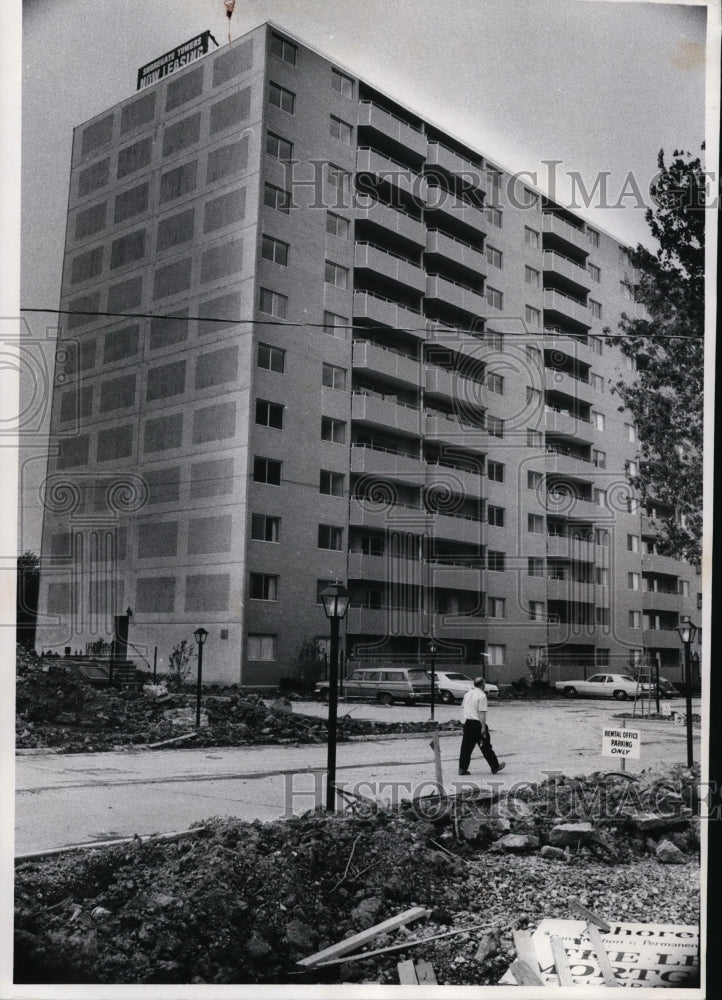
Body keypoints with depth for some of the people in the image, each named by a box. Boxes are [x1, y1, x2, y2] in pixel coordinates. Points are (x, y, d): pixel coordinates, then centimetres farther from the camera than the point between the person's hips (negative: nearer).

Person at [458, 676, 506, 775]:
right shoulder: (482, 695, -12)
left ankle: (462, 768, 5)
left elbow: (463, 707, 17)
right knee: (485, 746, 4)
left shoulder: (468, 693, 11)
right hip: (477, 723, -7)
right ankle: (495, 767, 14)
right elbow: (482, 712, -17)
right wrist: (483, 728, -18)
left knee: (466, 746, 8)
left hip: (467, 722, 7)